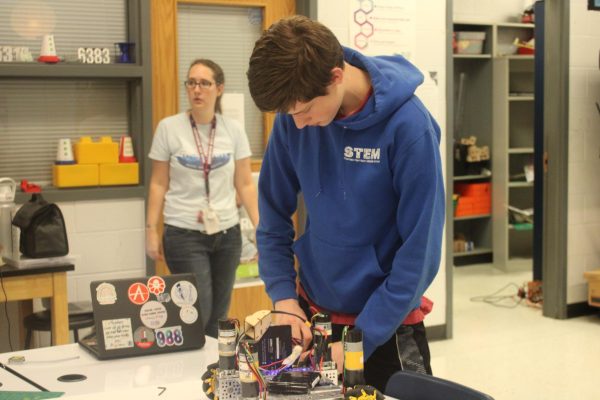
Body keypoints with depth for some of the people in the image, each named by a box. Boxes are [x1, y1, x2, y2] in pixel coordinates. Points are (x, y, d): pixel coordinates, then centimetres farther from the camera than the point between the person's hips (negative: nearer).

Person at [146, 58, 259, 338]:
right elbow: (158, 185, 2)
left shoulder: (233, 130, 3)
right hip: (184, 235, -2)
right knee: (198, 314, -8)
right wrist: (151, 230, -3)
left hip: (227, 233, 3)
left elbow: (245, 185, 5)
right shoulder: (168, 128, -2)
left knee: (218, 316, 7)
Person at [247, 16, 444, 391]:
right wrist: (285, 297, -8)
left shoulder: (408, 125, -22)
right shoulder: (293, 118, -9)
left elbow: (420, 251, -19)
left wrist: (360, 341, -19)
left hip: (387, 325, -4)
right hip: (311, 313, 4)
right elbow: (274, 215, 2)